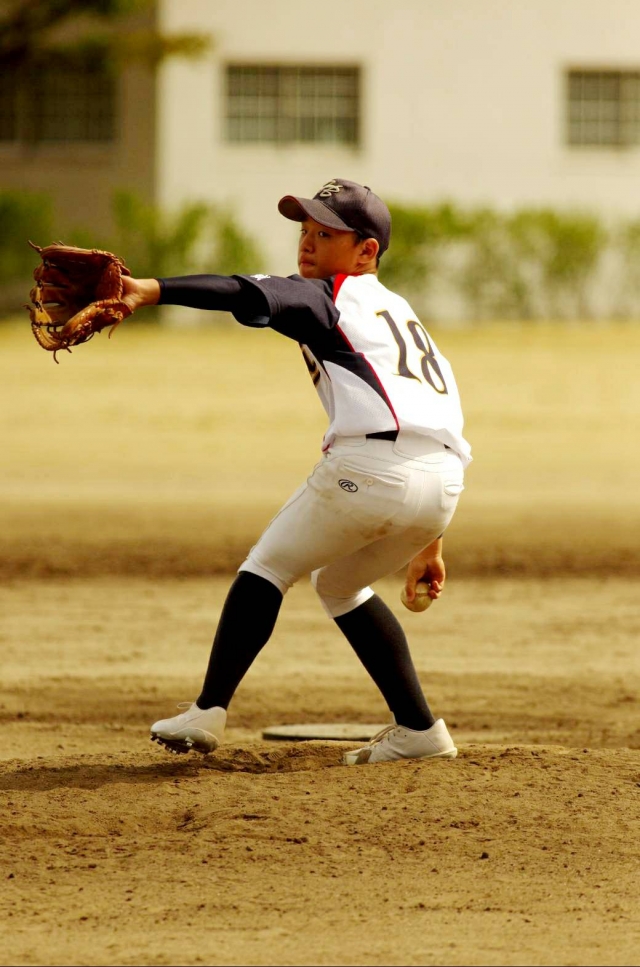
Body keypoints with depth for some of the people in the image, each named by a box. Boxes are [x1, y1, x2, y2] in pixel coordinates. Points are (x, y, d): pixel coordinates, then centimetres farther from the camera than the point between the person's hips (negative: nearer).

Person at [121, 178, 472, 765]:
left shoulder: (328, 298, 10)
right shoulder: (400, 312, 33)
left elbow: (252, 296, -11)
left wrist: (151, 292, -22)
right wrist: (430, 546, 34)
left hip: (370, 463, -7)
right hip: (443, 483, 7)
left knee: (269, 566, 11)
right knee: (341, 585, 29)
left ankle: (209, 712, 3)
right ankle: (418, 730, 23)